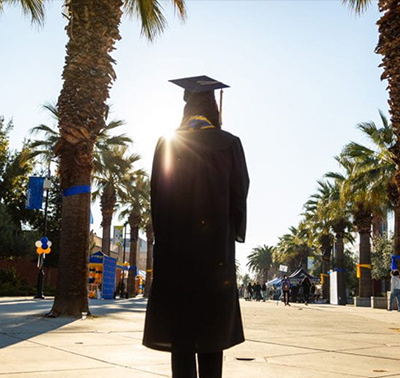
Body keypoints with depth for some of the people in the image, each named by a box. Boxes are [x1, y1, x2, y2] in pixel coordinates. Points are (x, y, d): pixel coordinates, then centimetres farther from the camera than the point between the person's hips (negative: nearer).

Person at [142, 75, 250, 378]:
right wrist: (234, 235, 11)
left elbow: (158, 194, 4)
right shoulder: (228, 144, 0)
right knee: (211, 324, 7)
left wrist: (165, 237, 11)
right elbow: (238, 194, 0)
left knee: (180, 324, 3)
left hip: (175, 243, 1)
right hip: (215, 242, 0)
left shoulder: (168, 144, 4)